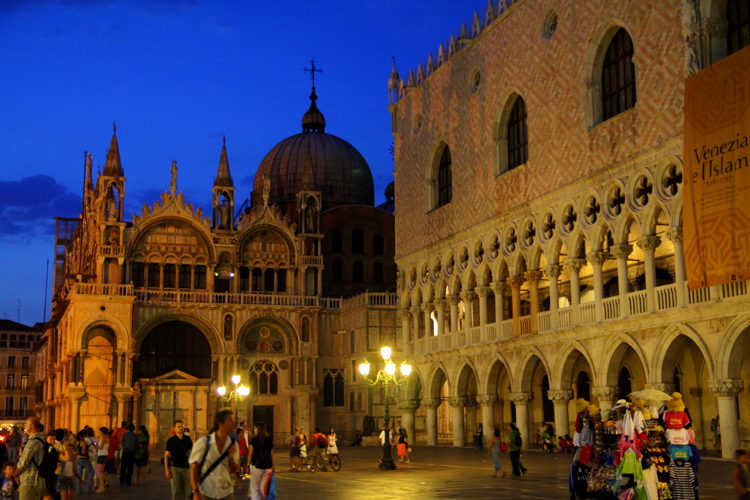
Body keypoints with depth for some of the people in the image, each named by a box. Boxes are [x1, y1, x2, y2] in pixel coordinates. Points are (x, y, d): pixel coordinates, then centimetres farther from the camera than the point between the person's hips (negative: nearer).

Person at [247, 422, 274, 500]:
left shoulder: (254, 440, -6)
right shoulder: (269, 440, 6)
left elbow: (251, 454, -6)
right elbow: (271, 453, 7)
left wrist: (248, 465, -1)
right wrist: (272, 465, 13)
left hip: (257, 465, -4)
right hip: (268, 466, 4)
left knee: (254, 488, 1)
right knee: (263, 487, 13)